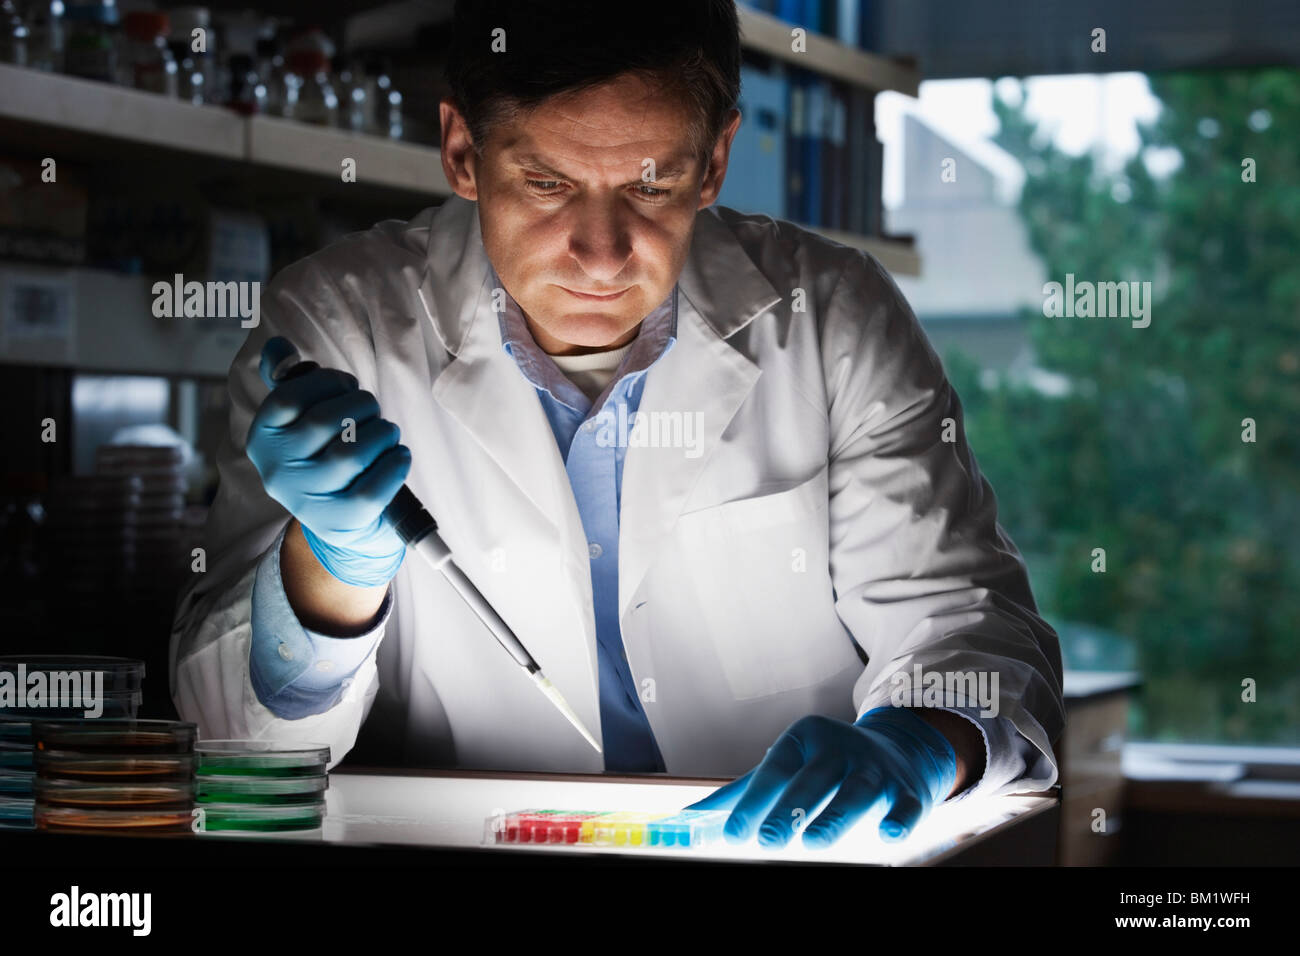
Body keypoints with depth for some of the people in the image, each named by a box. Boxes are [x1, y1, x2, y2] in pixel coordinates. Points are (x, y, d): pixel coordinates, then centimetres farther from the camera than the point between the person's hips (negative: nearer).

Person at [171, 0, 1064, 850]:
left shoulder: (836, 321, -3)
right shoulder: (337, 329, -6)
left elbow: (974, 630, -3)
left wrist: (917, 744, -24)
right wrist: (336, 564, -27)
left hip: (782, 843, 1)